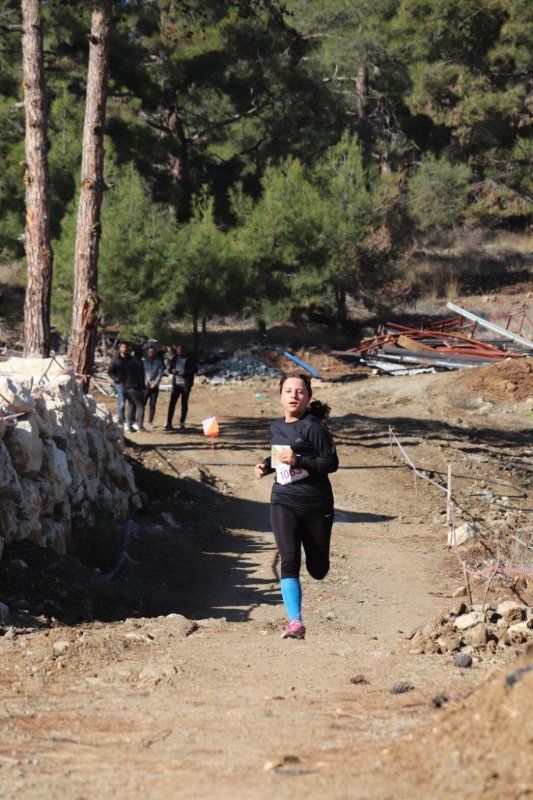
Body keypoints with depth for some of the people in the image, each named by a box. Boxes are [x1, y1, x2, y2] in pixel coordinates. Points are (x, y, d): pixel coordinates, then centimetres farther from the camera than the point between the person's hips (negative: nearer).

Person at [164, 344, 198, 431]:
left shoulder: (190, 358, -2)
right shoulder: (175, 357, 9)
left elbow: (195, 369, -5)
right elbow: (169, 369, 13)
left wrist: (185, 372, -20)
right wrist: (172, 371, -10)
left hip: (186, 383, -3)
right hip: (176, 383, 3)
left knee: (184, 403, 3)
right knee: (172, 403, -6)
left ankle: (182, 423, 13)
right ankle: (169, 424, -8)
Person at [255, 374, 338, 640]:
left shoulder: (313, 427, -10)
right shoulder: (276, 427, 10)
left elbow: (331, 462, -14)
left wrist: (297, 460, -24)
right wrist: (266, 465, 8)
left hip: (316, 504, -3)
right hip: (284, 501, 3)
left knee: (318, 569, 9)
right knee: (289, 560, -16)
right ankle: (295, 622, -19)